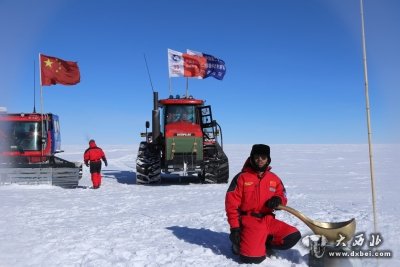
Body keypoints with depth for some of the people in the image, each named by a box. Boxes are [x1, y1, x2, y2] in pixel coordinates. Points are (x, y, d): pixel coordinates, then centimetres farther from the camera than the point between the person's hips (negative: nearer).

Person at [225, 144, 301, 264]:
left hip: (268, 220, 5)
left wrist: (278, 200, -13)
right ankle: (239, 244, 11)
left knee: (293, 236, -12)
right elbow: (231, 203, -7)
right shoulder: (242, 177, -6)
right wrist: (234, 227, -11)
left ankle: (264, 244, 6)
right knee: (253, 257, -22)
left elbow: (282, 195, 14)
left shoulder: (274, 179, 7)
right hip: (249, 220, -5)